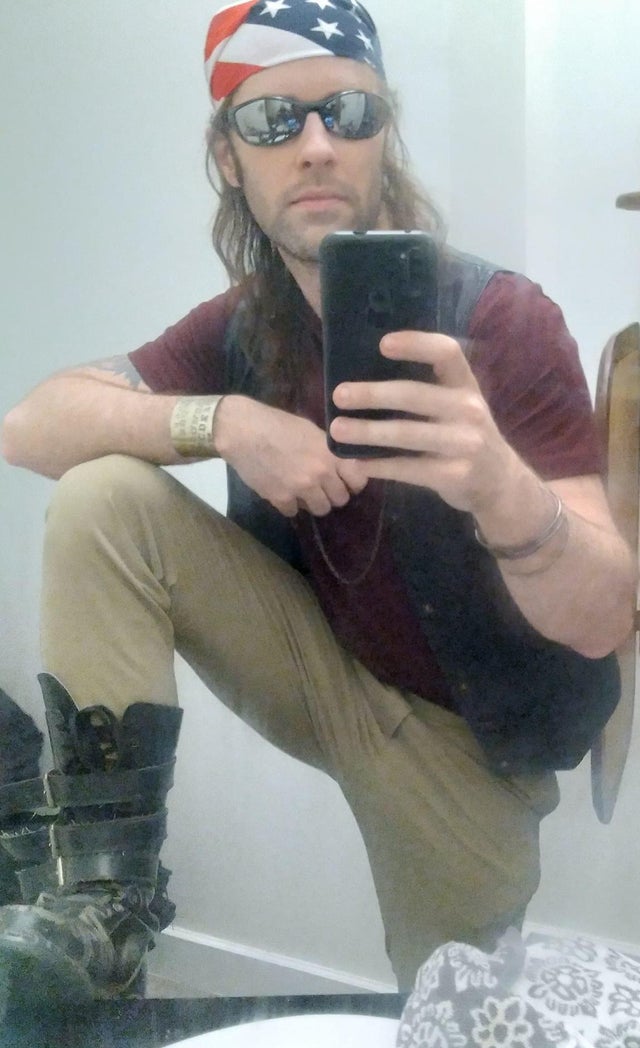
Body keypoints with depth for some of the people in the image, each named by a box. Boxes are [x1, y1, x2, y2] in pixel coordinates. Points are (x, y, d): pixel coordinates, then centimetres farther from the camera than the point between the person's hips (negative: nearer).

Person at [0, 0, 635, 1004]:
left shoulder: (502, 319, -21)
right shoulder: (246, 324, -6)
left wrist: (499, 485, -50)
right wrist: (225, 421, -28)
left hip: (468, 734, -2)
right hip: (320, 669, 3)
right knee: (102, 496, -17)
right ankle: (107, 905, -15)